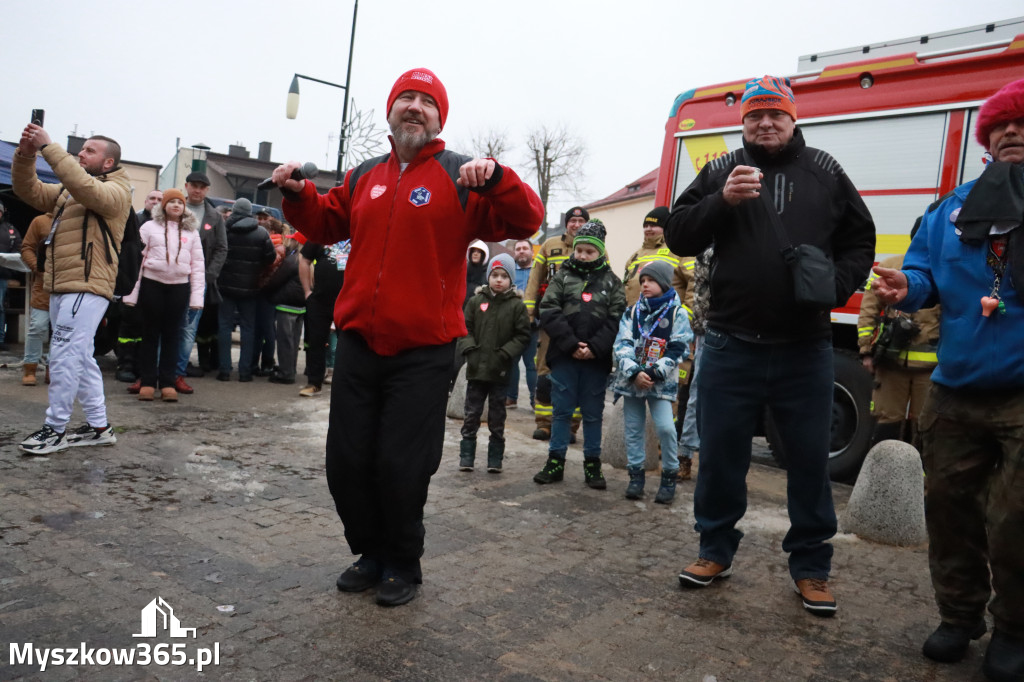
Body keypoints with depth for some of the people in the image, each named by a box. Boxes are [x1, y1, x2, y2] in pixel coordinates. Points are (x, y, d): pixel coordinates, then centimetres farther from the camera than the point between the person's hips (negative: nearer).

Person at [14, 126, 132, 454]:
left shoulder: (116, 190, -4)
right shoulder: (67, 191, 22)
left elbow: (86, 188, -24)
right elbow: (29, 190, 13)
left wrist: (48, 147, -21)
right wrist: (25, 154, -2)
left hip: (86, 287, -9)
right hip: (60, 287, 9)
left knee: (65, 355, -11)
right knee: (79, 358, 10)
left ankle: (55, 429, -3)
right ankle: (99, 427, 17)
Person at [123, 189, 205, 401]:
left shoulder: (191, 232, 8)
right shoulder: (150, 227, 2)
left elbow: (198, 265, 6)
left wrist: (197, 296, -1)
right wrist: (131, 293, -4)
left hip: (179, 287, 2)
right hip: (152, 284, -1)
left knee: (172, 335, 6)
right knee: (150, 334, 5)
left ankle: (168, 383, 11)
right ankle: (147, 382, 11)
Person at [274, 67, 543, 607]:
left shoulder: (461, 178, -1)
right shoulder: (365, 177, 13)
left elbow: (526, 221, -11)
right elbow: (326, 224, 25)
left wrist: (495, 178, -29)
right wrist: (298, 195, 7)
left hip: (423, 353, -5)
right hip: (358, 344, 5)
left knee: (401, 466, 2)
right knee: (346, 460, 11)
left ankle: (402, 564, 25)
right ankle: (370, 553, 32)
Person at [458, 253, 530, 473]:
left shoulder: (517, 305, -1)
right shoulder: (476, 301, 2)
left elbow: (522, 335, -2)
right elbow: (465, 328, 5)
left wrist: (504, 354, -11)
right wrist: (470, 349, -9)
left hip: (501, 371, -1)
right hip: (476, 368, 1)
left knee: (497, 417, 9)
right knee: (471, 415, 8)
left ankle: (495, 459, 19)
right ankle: (466, 457, 17)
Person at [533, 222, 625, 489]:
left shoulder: (612, 282, 7)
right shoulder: (562, 276, 6)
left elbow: (616, 319, -2)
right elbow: (549, 311, -4)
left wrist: (595, 348, -14)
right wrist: (571, 344, -13)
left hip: (597, 359, 0)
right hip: (564, 356, 0)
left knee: (593, 413, 8)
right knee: (561, 410, 7)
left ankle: (592, 464, 19)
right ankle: (555, 462, 17)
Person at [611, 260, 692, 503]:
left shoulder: (677, 313, -1)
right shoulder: (632, 312, 8)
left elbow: (678, 350, -6)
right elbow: (622, 344, 0)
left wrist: (654, 373, -14)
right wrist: (634, 372, -14)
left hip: (661, 381, -3)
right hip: (631, 379, 4)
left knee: (665, 426, -14)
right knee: (633, 428, 7)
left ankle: (669, 476, 4)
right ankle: (636, 474, 19)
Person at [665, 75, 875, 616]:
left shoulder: (824, 173, 9)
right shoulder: (720, 172, 6)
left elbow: (859, 240, 14)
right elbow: (679, 237, 0)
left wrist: (837, 283, -5)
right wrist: (723, 200, -16)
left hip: (806, 349, 1)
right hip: (732, 347, 0)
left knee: (810, 459, 8)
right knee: (720, 453, 8)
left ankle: (810, 565, 24)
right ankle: (716, 550, 27)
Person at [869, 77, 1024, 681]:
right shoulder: (953, 209, 12)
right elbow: (924, 271, 13)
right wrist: (905, 288, -10)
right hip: (956, 392, 4)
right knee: (949, 507, 11)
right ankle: (959, 618, 29)